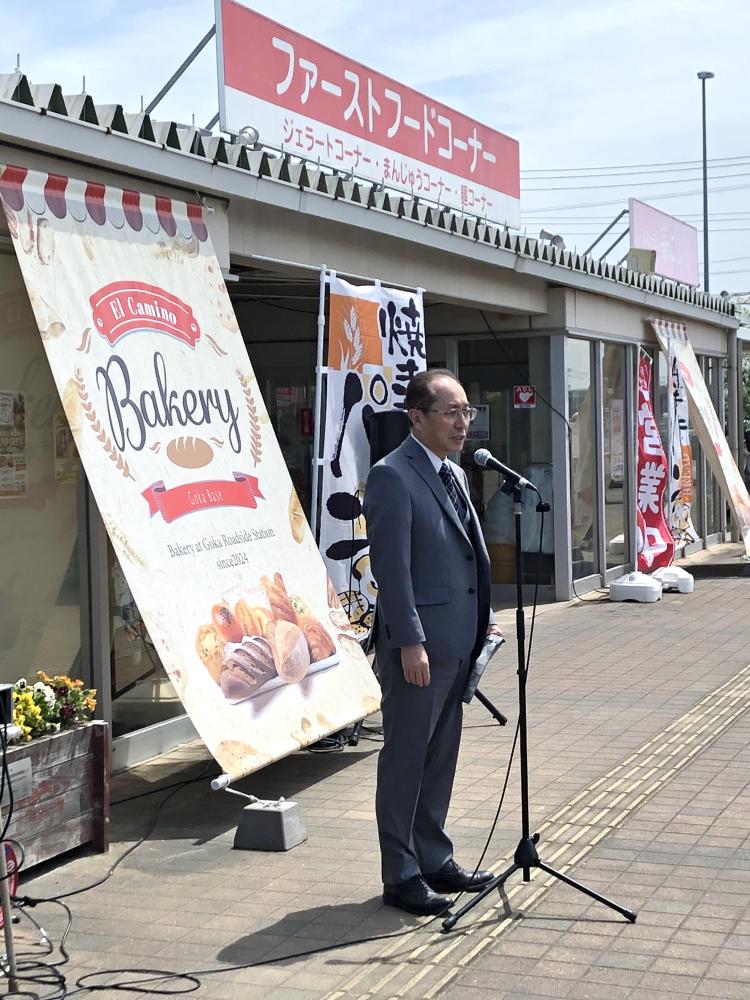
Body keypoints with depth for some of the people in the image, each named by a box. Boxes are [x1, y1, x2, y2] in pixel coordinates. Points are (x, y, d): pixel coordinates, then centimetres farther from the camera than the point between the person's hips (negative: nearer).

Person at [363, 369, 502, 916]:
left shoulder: (456, 475, 15)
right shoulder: (392, 476, -13)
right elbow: (392, 566, -19)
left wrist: (484, 618, 16)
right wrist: (410, 641, -22)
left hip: (459, 643, 9)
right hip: (418, 646, -9)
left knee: (441, 759, 17)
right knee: (405, 762, 2)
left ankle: (434, 859, 29)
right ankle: (401, 876, 12)